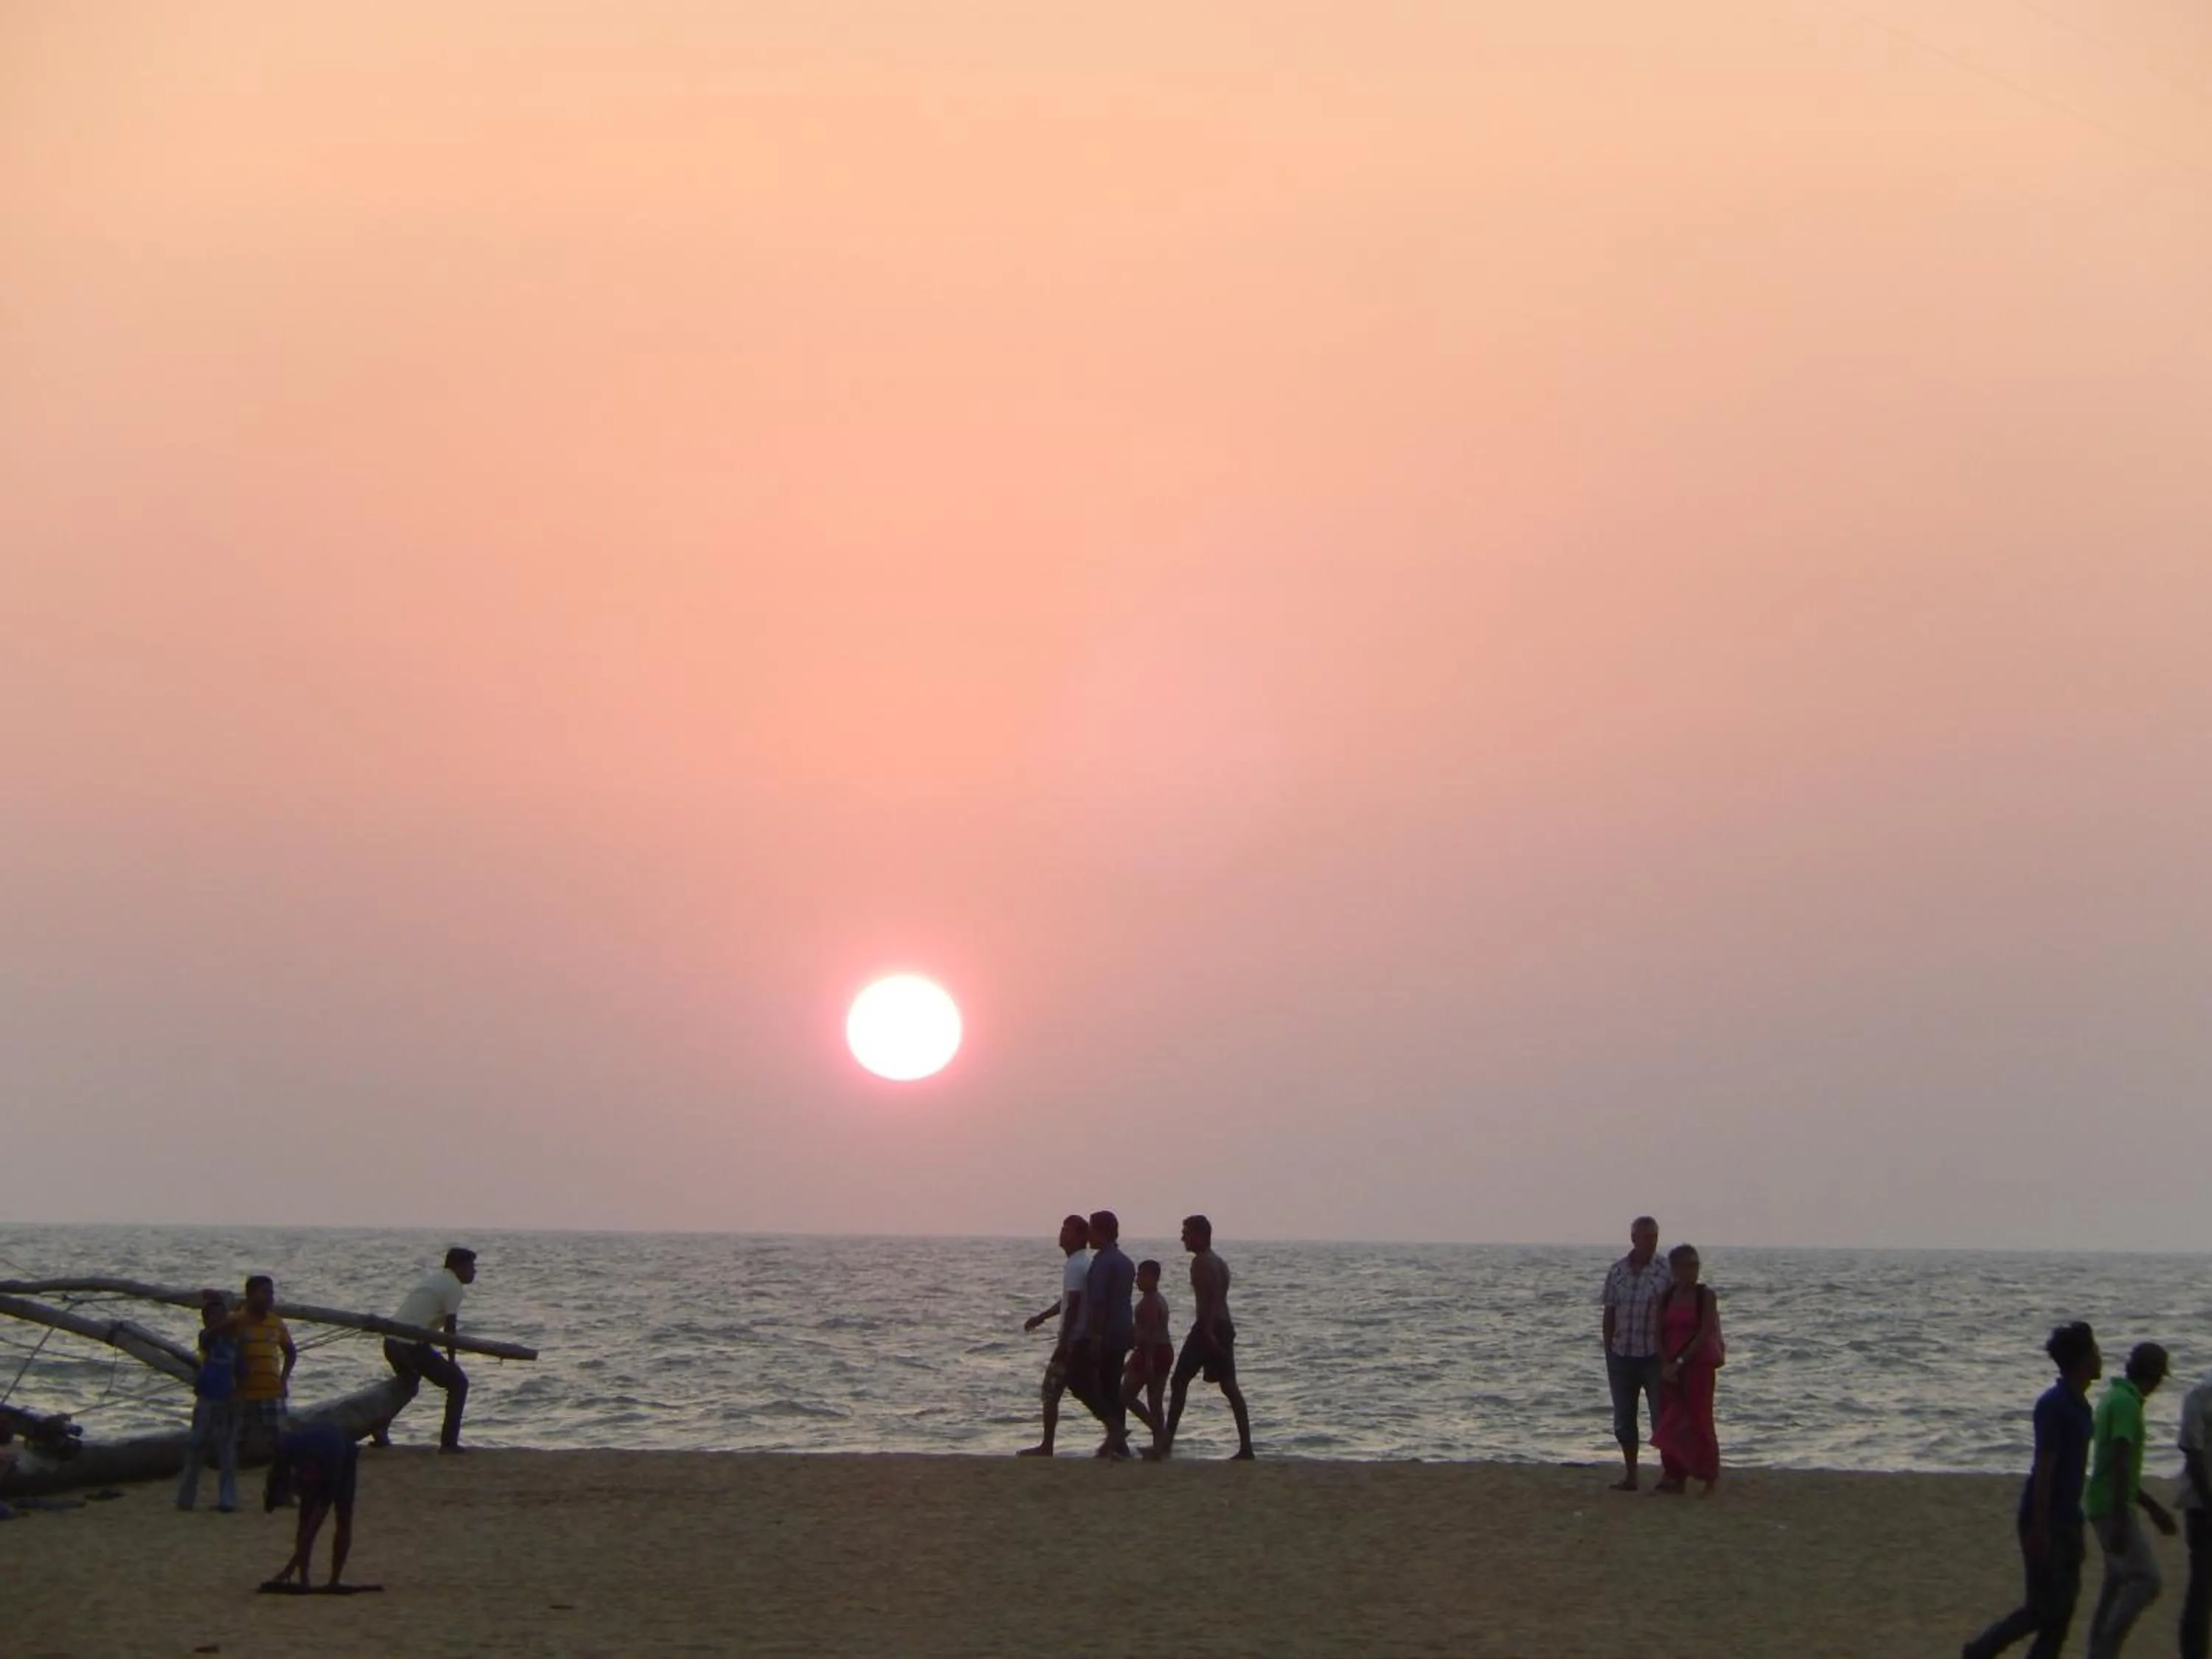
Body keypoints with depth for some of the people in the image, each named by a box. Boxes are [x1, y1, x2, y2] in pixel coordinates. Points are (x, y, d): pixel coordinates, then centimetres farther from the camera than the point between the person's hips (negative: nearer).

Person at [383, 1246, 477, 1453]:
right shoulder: (454, 1286, -5)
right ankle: (448, 1442, -3)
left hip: (391, 1341, 9)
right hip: (412, 1345, -9)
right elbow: (449, 1328, -10)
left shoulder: (433, 1279, 21)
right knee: (458, 1382, 2)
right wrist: (451, 1360, -2)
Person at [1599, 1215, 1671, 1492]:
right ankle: (1630, 1475, 19)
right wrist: (1608, 1353, 7)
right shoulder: (1617, 1271, 5)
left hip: (1654, 1357, -4)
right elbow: (1609, 1314, 9)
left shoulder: (1665, 1273, -5)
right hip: (1622, 1355, 4)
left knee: (1661, 1418, 0)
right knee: (1624, 1420, 9)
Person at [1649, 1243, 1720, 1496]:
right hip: (1670, 1367, 5)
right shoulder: (1665, 1297, 7)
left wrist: (1681, 1362, -16)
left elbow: (1705, 1334, -12)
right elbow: (1659, 1334, 5)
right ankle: (1675, 1477, 11)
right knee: (1669, 1422, 5)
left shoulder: (1706, 1295, -5)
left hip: (1699, 1364, -5)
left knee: (1698, 1420, -5)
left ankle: (1709, 1478, 4)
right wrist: (1666, 1364, -9)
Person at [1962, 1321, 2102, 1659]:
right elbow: (2044, 1468, -21)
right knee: (2045, 1607, -5)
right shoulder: (2054, 1405, -18)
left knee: (2063, 1606, 9)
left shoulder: (2079, 1404, 10)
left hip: (2067, 1518, 9)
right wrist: (2040, 1530, -23)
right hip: (2045, 1518, -9)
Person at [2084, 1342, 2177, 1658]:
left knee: (2118, 1583, 13)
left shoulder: (2114, 1397, 15)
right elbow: (2120, 1463, -24)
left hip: (2105, 1505, 10)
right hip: (2112, 1508, -10)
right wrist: (2121, 1522, -27)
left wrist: (2152, 1506, 27)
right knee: (2146, 1579, -11)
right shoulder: (2126, 1403, -16)